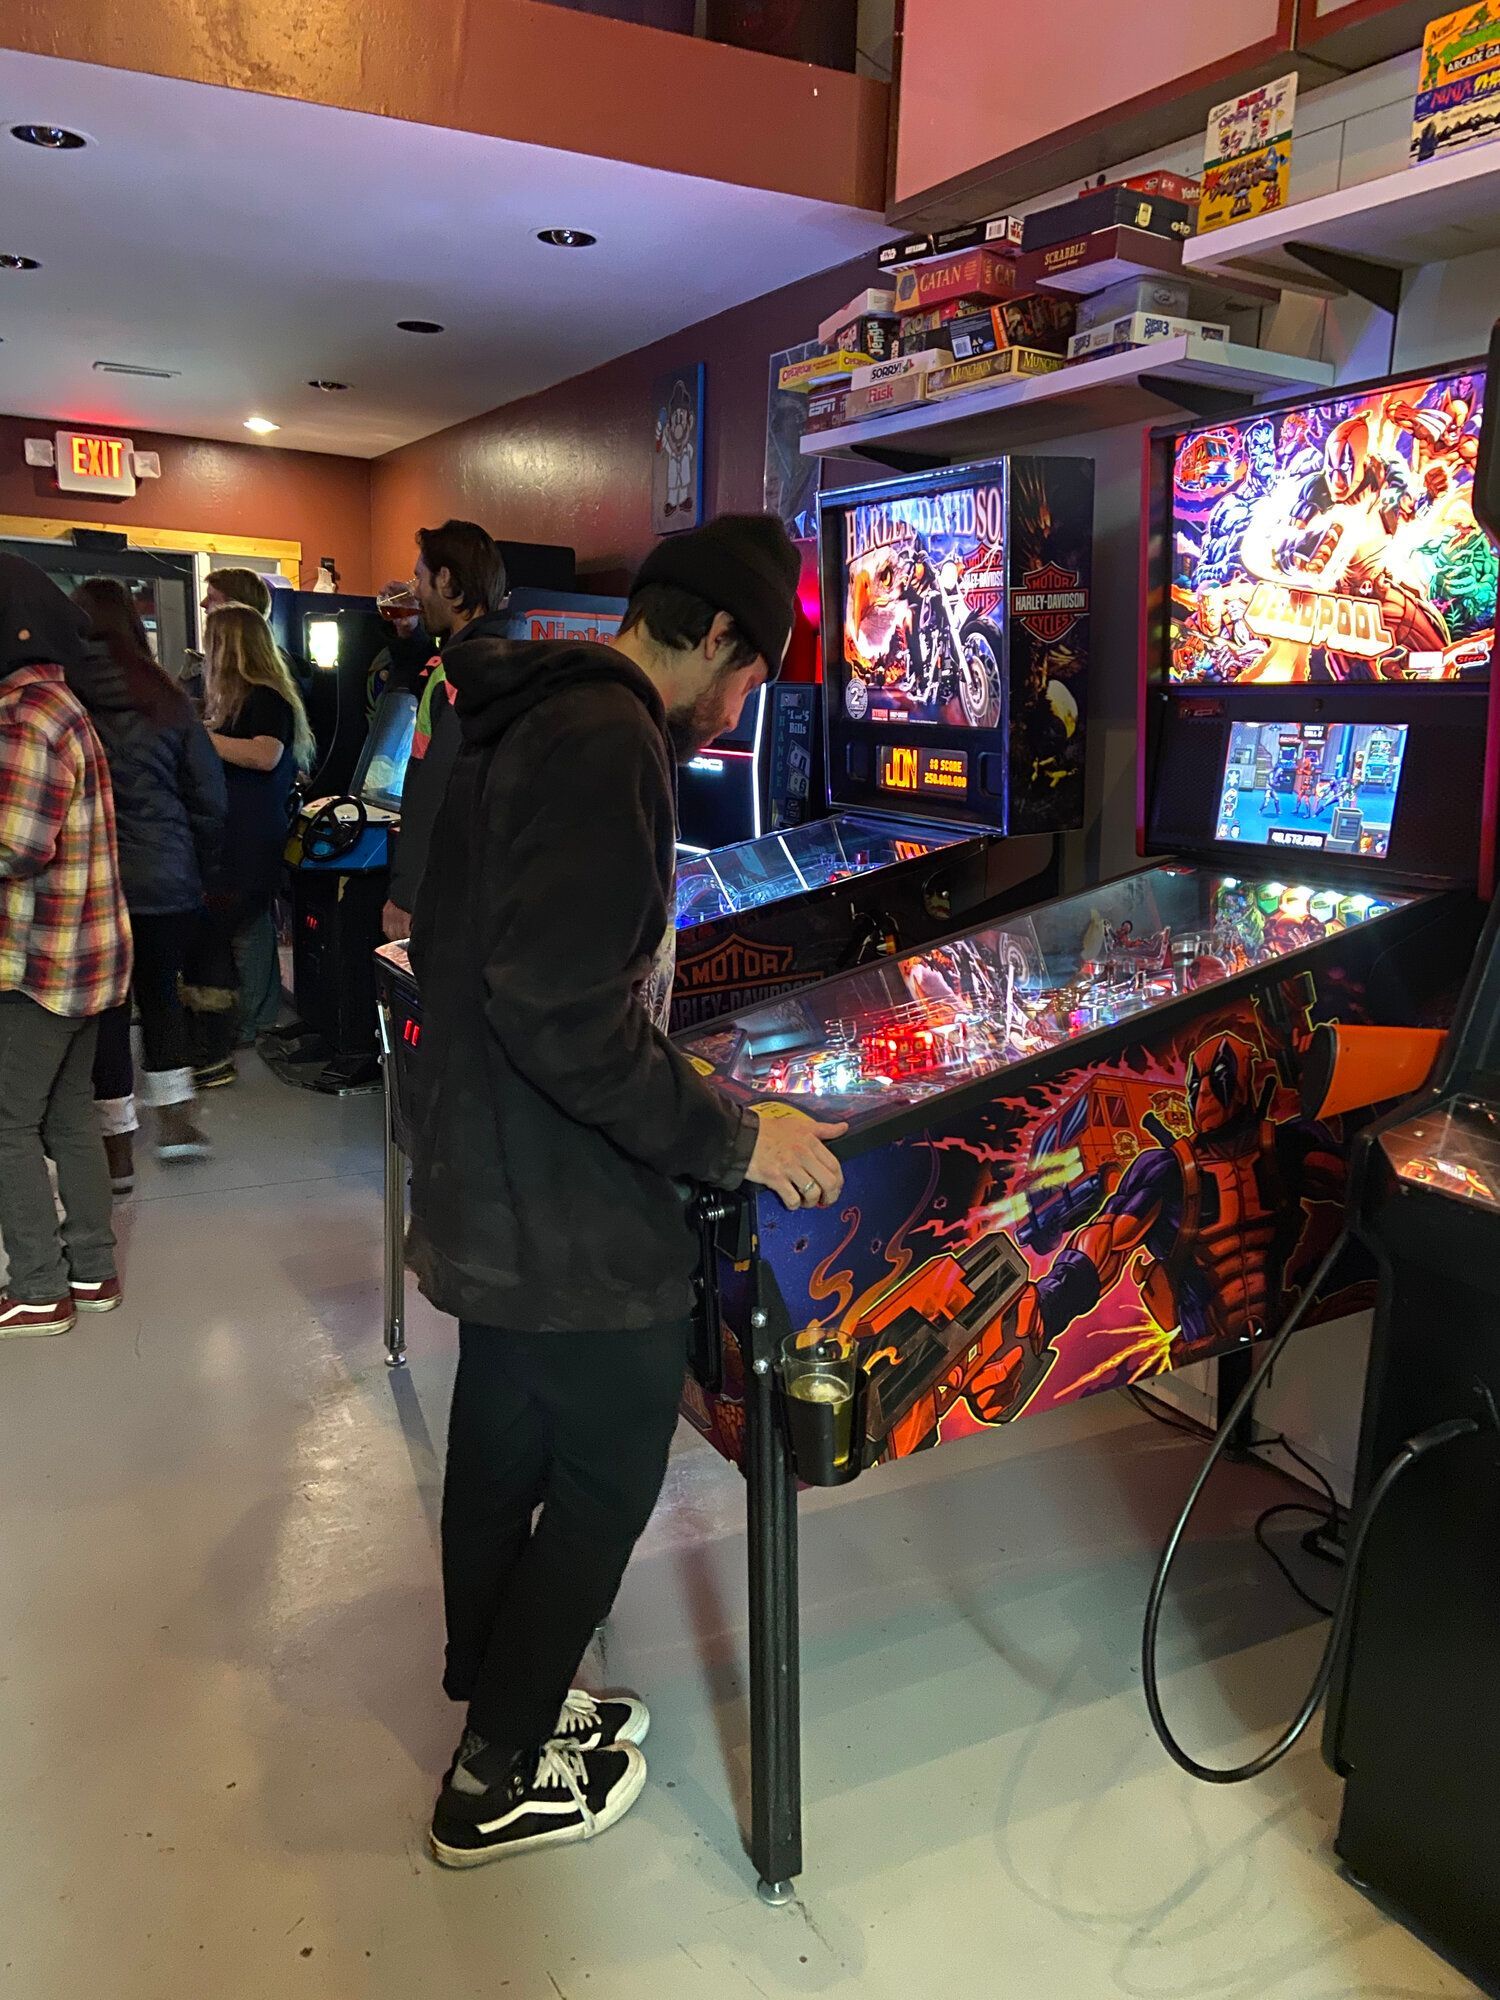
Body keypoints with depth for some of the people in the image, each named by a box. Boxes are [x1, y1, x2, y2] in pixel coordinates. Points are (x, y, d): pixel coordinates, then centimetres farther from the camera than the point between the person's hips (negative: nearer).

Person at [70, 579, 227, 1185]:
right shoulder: (166, 698, 2)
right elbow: (209, 795, 3)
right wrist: (201, 871, 12)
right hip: (166, 880, 3)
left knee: (104, 1008, 7)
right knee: (161, 993, 20)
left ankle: (118, 1150, 11)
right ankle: (175, 1120, 22)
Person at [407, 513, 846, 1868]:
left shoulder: (521, 717, 10)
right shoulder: (608, 742, -21)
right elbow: (564, 1013, -29)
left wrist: (678, 1084, 20)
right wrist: (731, 1137, -19)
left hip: (487, 1196, 10)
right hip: (575, 1223, -10)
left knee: (505, 1454, 23)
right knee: (607, 1484, 10)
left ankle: (503, 1710, 44)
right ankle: (499, 1783, 28)